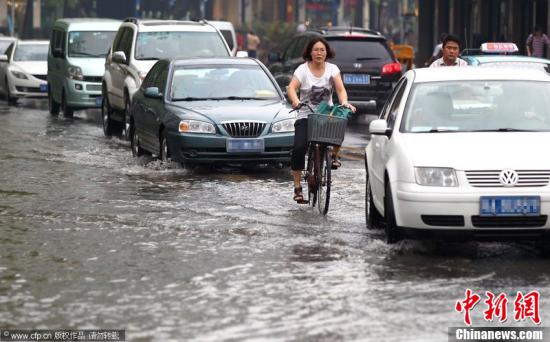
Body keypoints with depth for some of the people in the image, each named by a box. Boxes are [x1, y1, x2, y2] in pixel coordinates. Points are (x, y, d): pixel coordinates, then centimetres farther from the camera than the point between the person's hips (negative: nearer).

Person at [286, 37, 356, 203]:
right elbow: (292, 87, -15)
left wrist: (344, 102, -27)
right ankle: (297, 187, -7)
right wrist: (295, 101, -37)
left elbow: (340, 89, -6)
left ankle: (334, 155, -1)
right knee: (299, 148, -17)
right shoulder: (303, 69, -1)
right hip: (305, 116, -1)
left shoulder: (332, 69, 4)